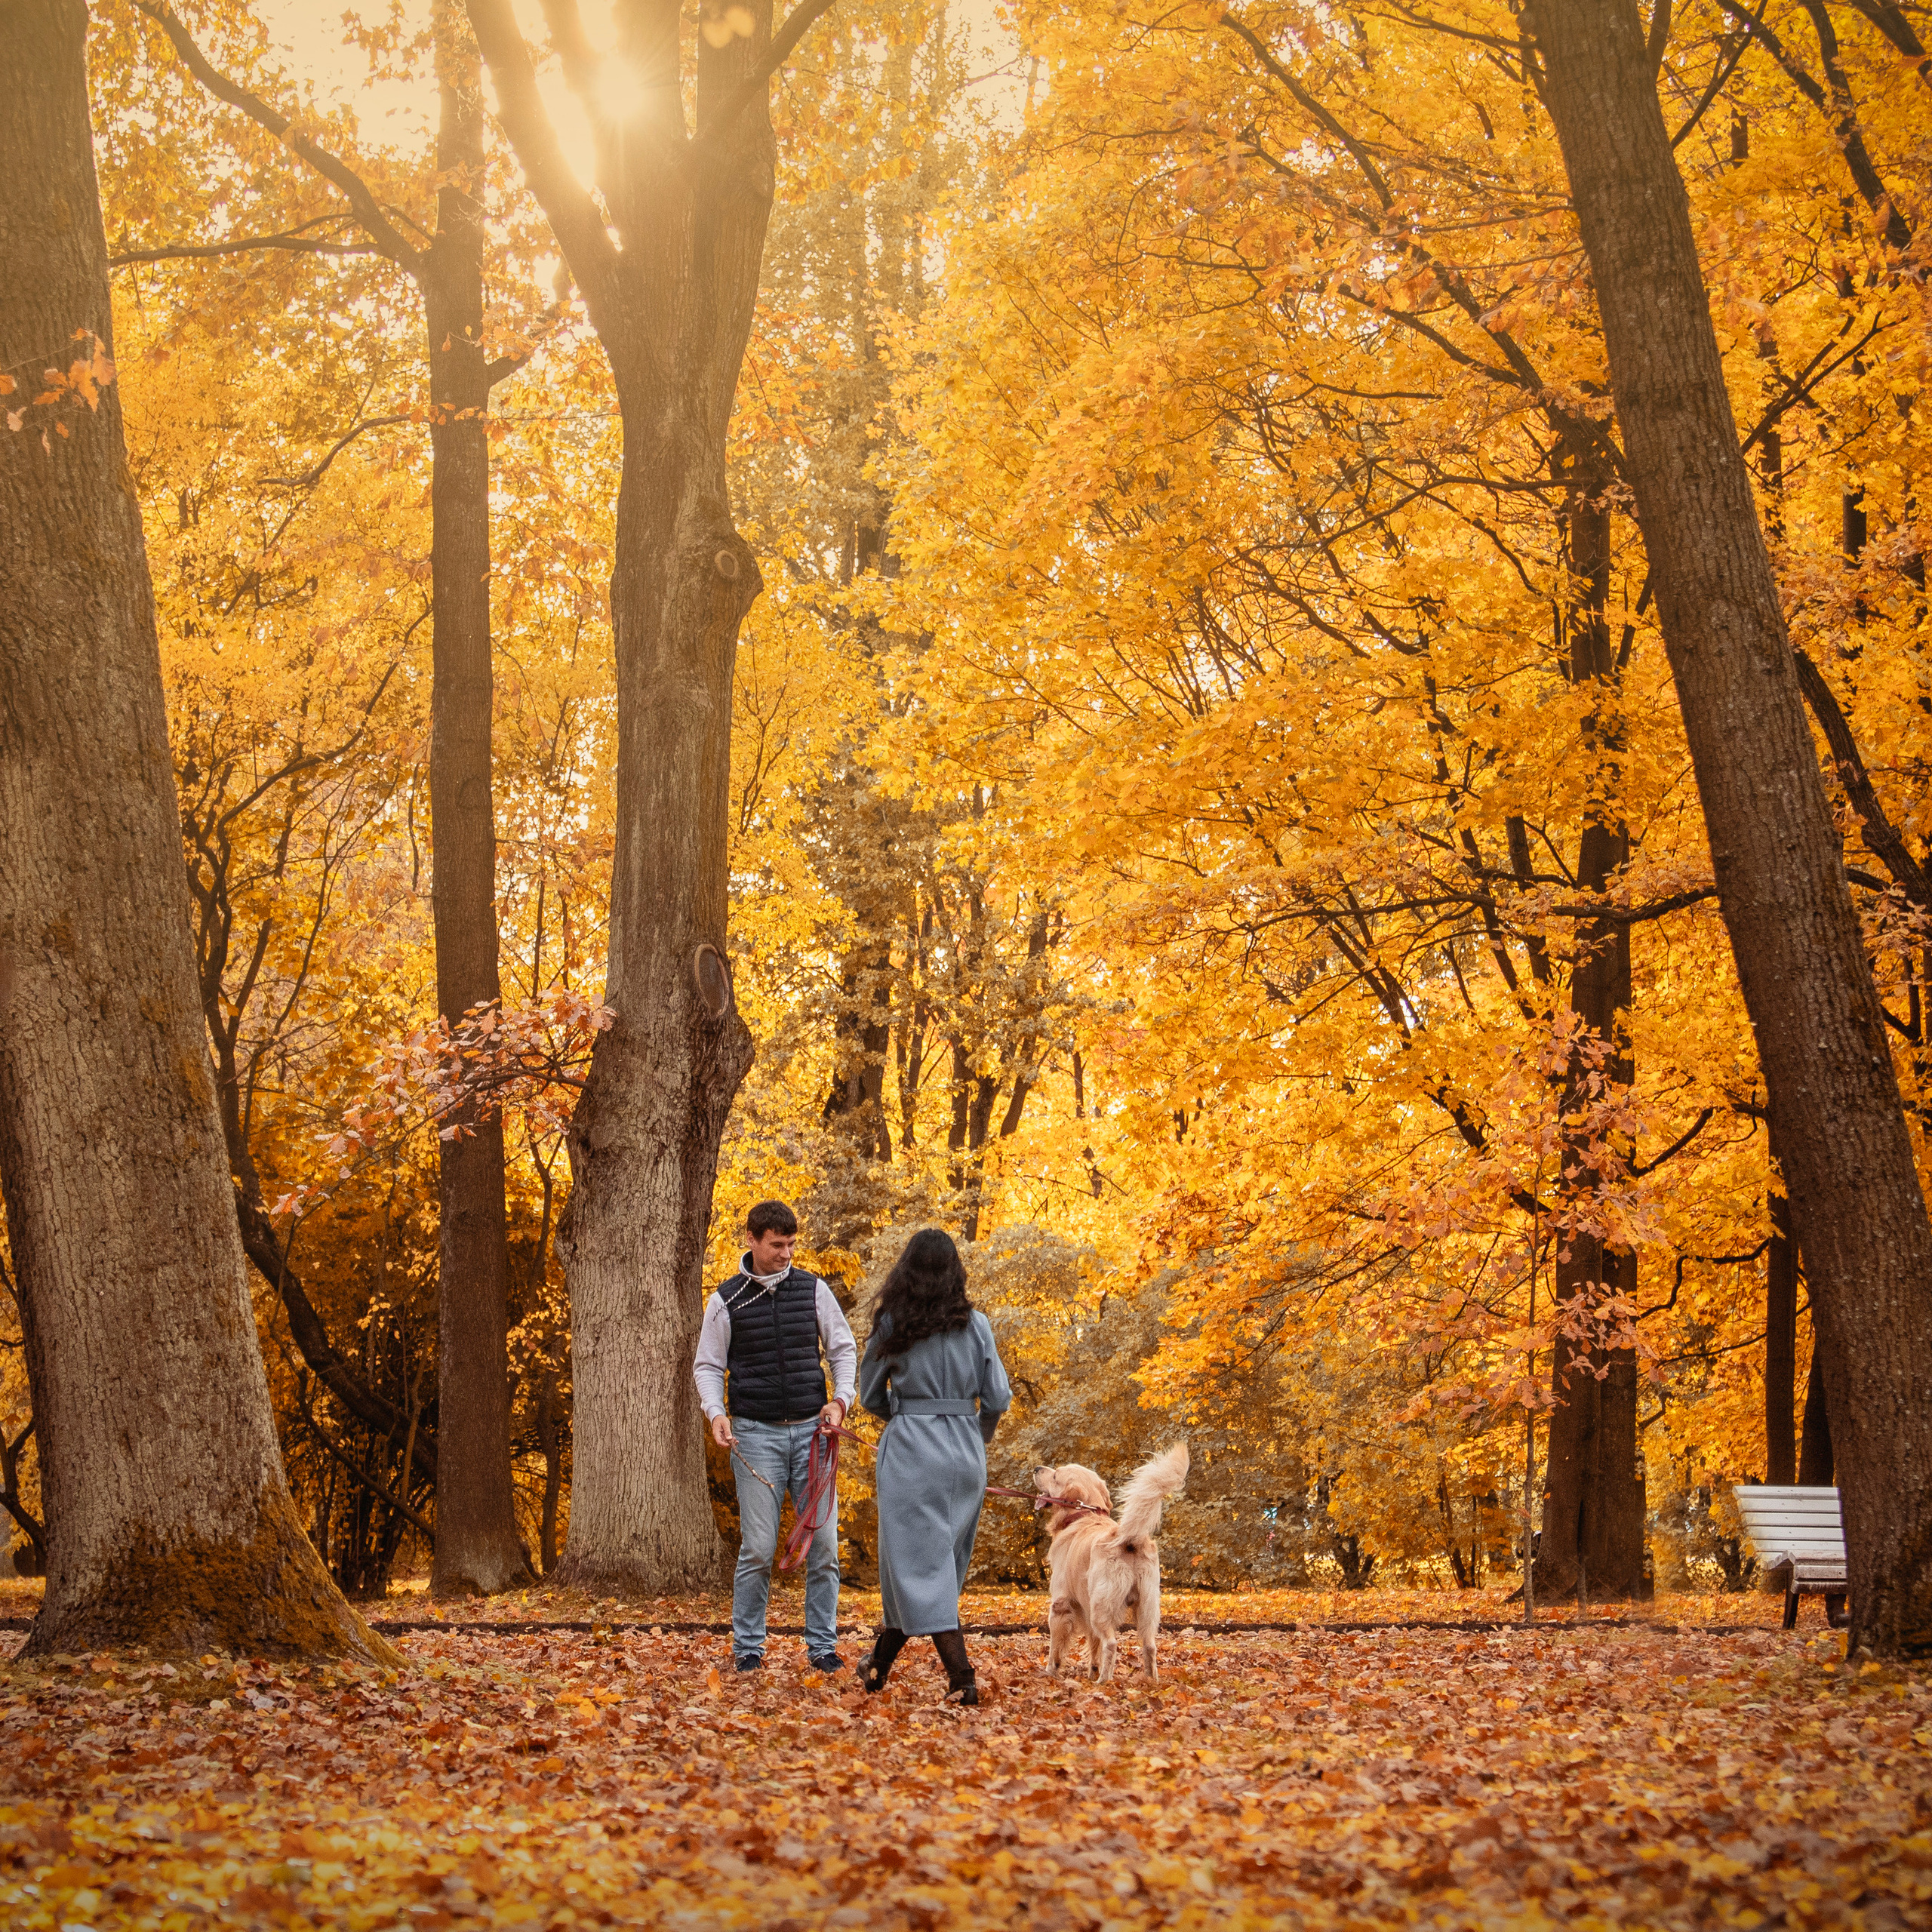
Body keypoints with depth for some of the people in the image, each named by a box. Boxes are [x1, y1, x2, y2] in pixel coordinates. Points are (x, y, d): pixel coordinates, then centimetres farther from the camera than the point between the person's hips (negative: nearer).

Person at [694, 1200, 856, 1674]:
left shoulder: (812, 1289, 6)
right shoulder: (726, 1300, 2)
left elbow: (843, 1349, 12)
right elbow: (708, 1367, 6)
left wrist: (840, 1399, -3)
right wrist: (716, 1412, -12)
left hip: (811, 1430, 2)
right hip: (756, 1434, -2)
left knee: (823, 1542, -1)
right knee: (758, 1549, -5)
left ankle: (822, 1644, 8)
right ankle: (748, 1646, 8)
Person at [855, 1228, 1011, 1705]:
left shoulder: (891, 1324, -2)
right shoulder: (975, 1325, 1)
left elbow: (871, 1395, 6)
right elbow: (998, 1398, 1)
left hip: (910, 1450, -3)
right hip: (965, 1451, 3)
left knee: (918, 1563, -2)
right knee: (942, 1560, 16)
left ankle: (962, 1679, -14)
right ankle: (880, 1663, 27)